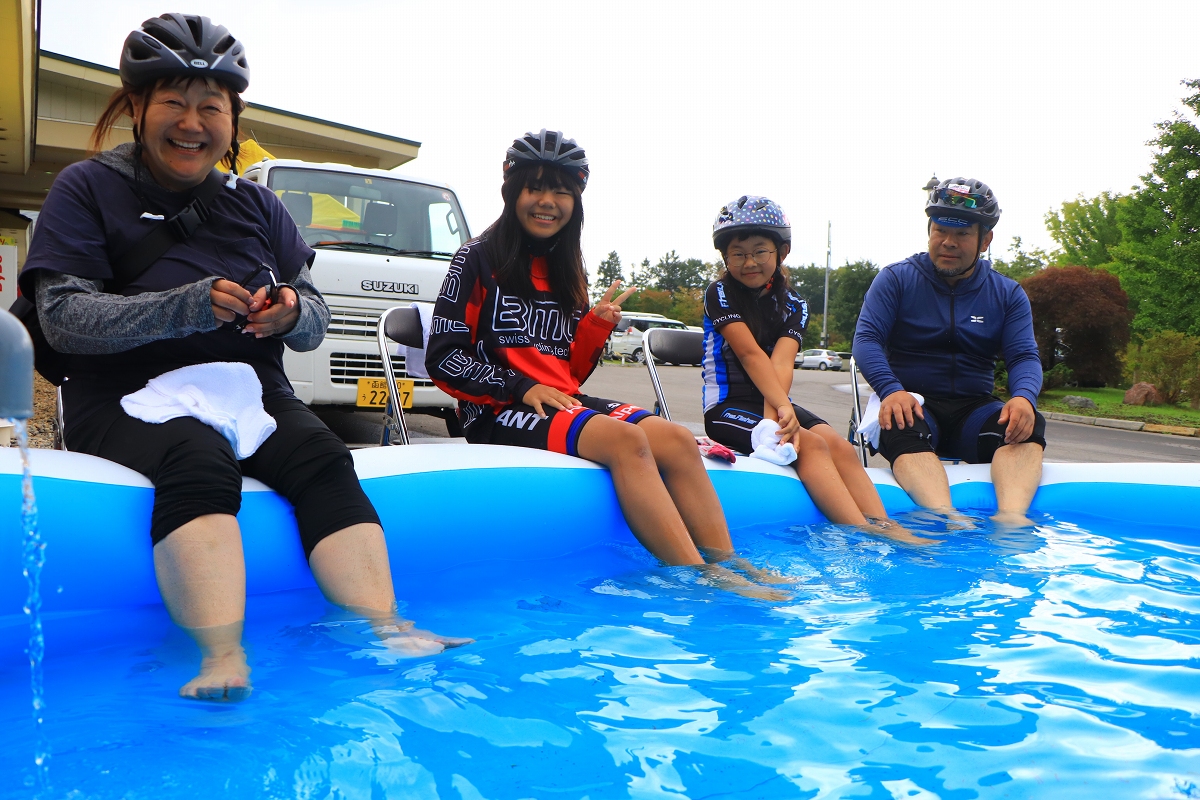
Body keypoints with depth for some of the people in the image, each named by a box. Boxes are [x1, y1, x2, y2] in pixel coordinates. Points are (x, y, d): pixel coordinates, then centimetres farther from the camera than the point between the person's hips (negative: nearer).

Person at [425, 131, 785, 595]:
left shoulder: (566, 273, 19)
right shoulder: (478, 260, 0)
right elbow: (442, 358, -7)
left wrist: (598, 325, 1)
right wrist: (521, 387, -16)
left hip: (563, 403, 7)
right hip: (498, 413, -6)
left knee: (676, 441, -18)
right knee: (626, 440, -31)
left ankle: (729, 568, -23)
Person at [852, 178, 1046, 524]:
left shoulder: (1008, 294, 12)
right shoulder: (896, 279, 5)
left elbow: (1024, 357, 2)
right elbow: (866, 339, -6)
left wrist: (1023, 397, -24)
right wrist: (891, 390, -27)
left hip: (974, 409, 3)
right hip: (913, 403, -2)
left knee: (1027, 421, -28)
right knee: (903, 426, -37)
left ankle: (1011, 516, -51)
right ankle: (945, 518, -60)